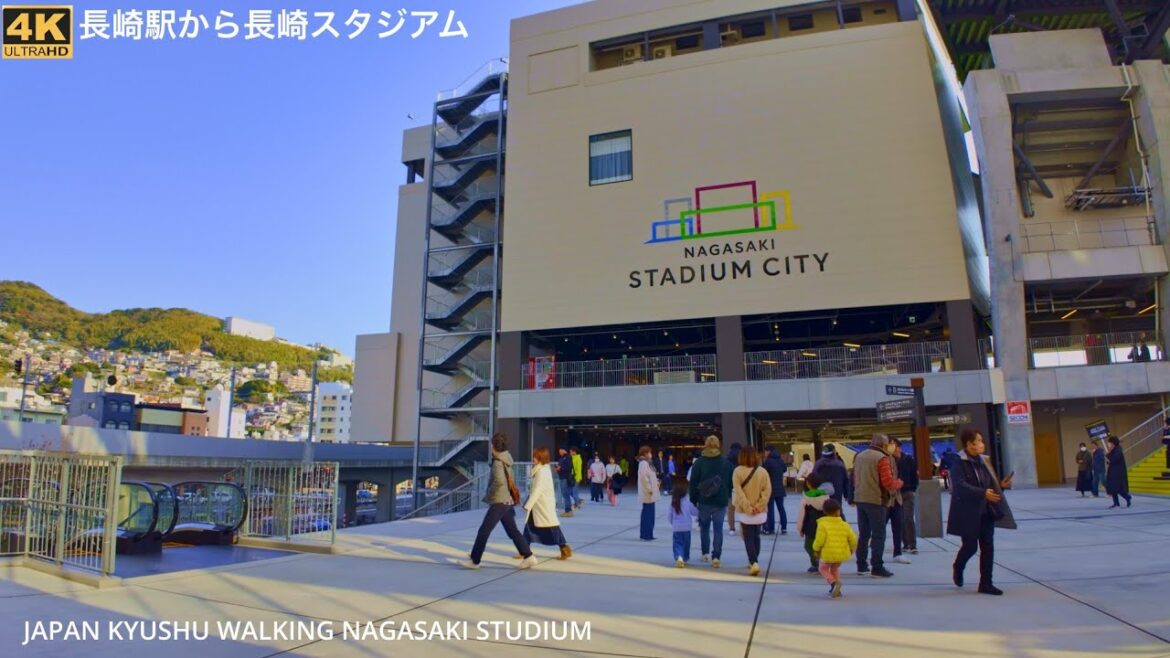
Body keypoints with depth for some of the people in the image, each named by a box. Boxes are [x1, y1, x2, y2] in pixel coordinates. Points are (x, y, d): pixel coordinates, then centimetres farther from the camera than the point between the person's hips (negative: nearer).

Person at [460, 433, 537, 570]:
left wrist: (488, 496, -16)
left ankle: (474, 561, 9)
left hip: (499, 502, -9)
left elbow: (499, 481, -30)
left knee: (483, 531, 0)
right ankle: (529, 557, 9)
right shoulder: (506, 459, 10)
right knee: (513, 531, 11)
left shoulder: (498, 462, -16)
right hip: (507, 501, 9)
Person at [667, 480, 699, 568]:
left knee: (678, 543, 2)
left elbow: (669, 515, 1)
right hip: (686, 528, -1)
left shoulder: (672, 503, -2)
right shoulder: (687, 503, -8)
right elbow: (695, 512, -2)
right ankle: (685, 559, 28)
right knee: (686, 543, 17)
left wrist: (672, 523, 19)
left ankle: (679, 557, -23)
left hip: (676, 528, 1)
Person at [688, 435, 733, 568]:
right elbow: (730, 482, 8)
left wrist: (693, 501, 3)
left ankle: (705, 553, 21)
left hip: (704, 501, -1)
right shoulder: (726, 463, 3)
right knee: (718, 529, 2)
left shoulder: (699, 462, -4)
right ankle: (716, 557, -7)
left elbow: (693, 484, -3)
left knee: (704, 527, 17)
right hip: (721, 501, 1)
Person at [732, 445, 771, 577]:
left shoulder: (738, 471, -9)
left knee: (748, 538, 3)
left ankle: (754, 563, -13)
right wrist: (759, 506, -11)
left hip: (745, 512, -3)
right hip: (760, 512, 3)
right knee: (756, 536, 20)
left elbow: (738, 492, -16)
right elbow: (767, 490, -9)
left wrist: (748, 508, -14)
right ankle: (753, 561, 31)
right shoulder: (763, 472, -2)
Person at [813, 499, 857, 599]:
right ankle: (835, 590, 20)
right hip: (842, 554, 4)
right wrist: (852, 550, 20)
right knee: (835, 569, 29)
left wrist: (816, 549, -3)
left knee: (824, 568, 19)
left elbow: (820, 539, -19)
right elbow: (853, 539, 2)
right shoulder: (844, 524, 1)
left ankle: (833, 582, -9)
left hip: (827, 554, -4)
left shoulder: (822, 524, -11)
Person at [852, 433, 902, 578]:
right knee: (879, 535, 1)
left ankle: (861, 566, 19)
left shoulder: (859, 456, 10)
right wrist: (899, 483, 3)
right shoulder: (882, 458, -12)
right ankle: (877, 568, 2)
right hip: (876, 500, -7)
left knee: (863, 534, 14)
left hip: (860, 499, 7)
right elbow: (888, 482, -15)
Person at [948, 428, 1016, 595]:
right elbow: (961, 486, -23)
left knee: (988, 547, 5)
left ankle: (986, 583, 15)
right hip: (967, 512, -7)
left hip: (986, 511, 7)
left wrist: (1001, 485, -4)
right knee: (970, 546, 2)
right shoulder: (958, 462, -13)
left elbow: (990, 485, 15)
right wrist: (983, 493, -30)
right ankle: (957, 568, 32)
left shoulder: (983, 461, 9)